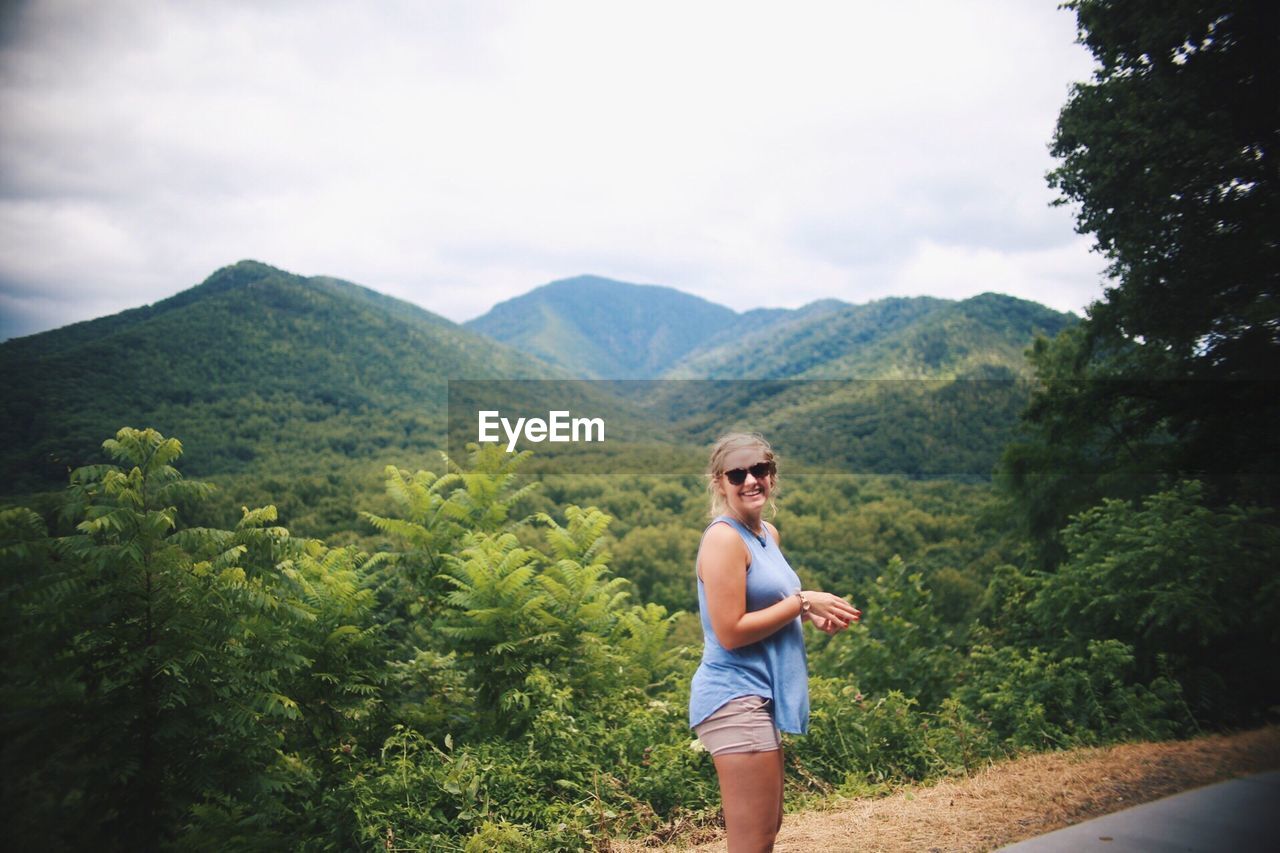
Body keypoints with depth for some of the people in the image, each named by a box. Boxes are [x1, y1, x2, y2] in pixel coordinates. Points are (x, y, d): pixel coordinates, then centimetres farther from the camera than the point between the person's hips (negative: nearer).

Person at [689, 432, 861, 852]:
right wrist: (803, 601, -14)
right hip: (735, 699, -10)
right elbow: (730, 632, -20)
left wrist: (813, 615, 3)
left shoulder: (768, 533, 12)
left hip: (758, 697, 10)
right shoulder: (724, 538, -16)